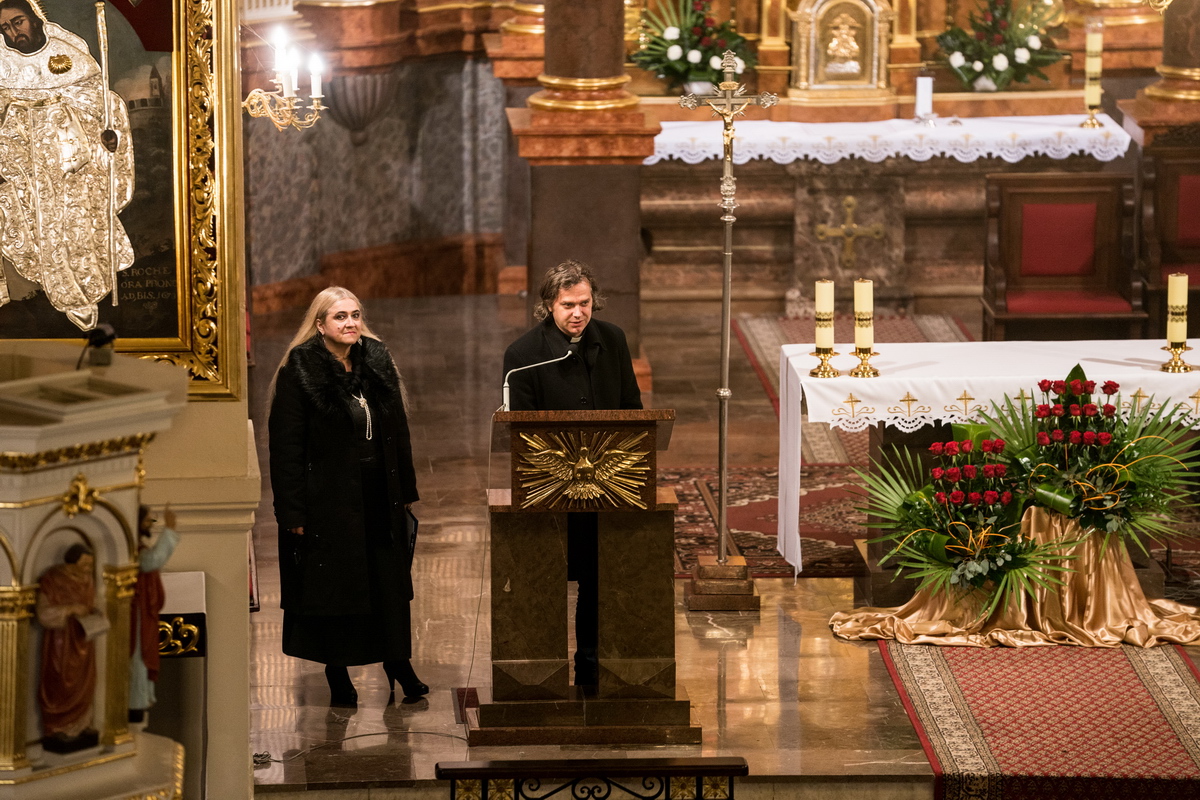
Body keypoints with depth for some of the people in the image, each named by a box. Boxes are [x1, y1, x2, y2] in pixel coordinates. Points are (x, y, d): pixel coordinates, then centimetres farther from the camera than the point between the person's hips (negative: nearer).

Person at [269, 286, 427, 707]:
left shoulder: (378, 364, 7)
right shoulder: (299, 373, -9)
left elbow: (398, 433, 13)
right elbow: (286, 447, -11)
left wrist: (405, 491, 9)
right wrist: (293, 511, -15)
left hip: (379, 497, 4)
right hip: (328, 496, -4)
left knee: (390, 582, 7)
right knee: (333, 586, 4)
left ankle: (397, 663, 19)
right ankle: (337, 676, 15)